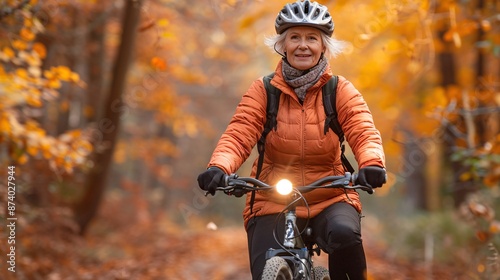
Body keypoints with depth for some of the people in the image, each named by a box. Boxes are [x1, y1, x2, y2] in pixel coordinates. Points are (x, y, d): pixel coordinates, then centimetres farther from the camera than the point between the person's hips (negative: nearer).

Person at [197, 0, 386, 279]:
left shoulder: (341, 91, 0)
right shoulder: (264, 91, 0)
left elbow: (364, 133, -13)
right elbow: (238, 134, -12)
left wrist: (372, 163, -36)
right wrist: (218, 167, -33)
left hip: (331, 198, 0)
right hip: (273, 203, 1)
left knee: (345, 234, -32)